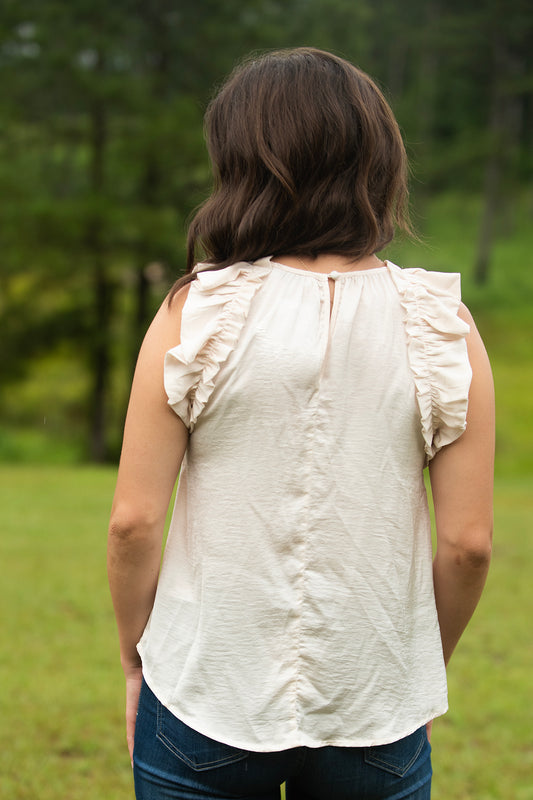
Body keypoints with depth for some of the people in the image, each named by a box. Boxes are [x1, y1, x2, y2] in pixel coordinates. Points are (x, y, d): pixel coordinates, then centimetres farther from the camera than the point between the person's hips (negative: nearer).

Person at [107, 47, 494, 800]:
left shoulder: (195, 315, -9)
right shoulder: (440, 327, -6)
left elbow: (133, 521, -8)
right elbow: (469, 541, -5)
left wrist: (135, 659, 7)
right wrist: (426, 668, 11)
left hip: (206, 703, -1)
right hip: (376, 712, 1)